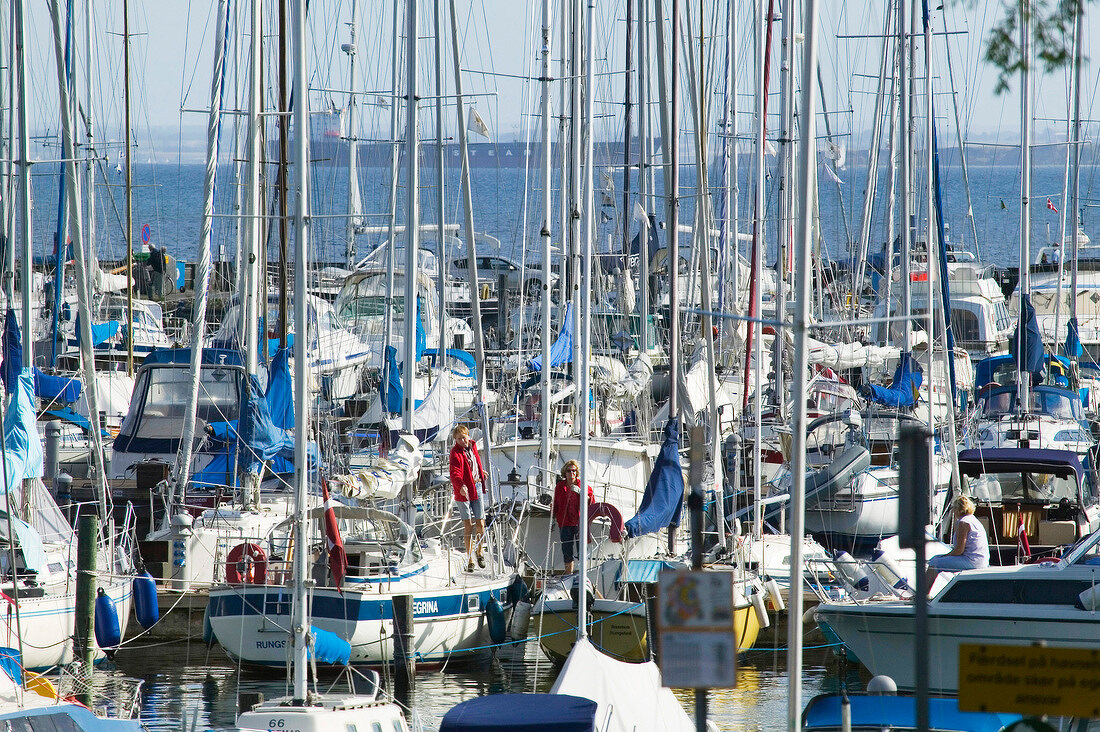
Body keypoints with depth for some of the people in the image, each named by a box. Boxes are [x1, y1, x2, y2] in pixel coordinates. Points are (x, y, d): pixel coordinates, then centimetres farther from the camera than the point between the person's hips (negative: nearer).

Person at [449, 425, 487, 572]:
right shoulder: (456, 453, -13)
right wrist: (461, 486, -46)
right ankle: (469, 559, 4)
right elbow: (455, 473, -27)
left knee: (480, 524, 3)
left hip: (477, 487, 5)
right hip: (463, 490, -5)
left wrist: (481, 473, 48)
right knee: (468, 525, -5)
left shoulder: (472, 446, 7)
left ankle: (480, 551, 28)